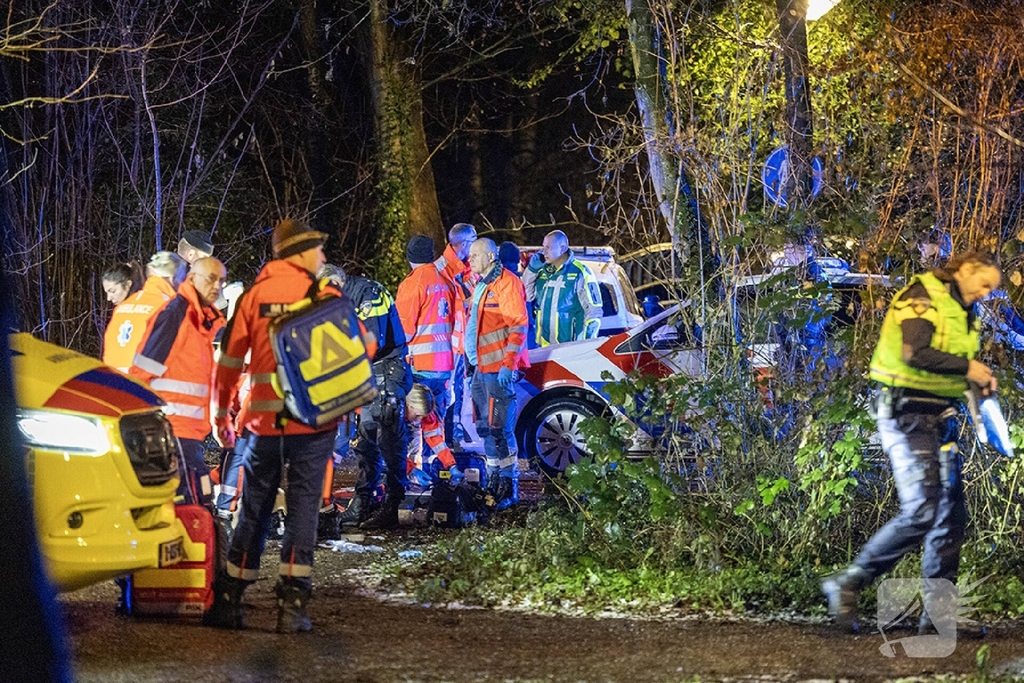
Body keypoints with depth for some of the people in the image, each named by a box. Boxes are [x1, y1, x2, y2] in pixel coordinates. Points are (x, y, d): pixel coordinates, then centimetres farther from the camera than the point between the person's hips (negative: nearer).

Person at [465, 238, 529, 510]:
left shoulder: (506, 283, -11)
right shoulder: (480, 286, 19)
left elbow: (518, 326, -16)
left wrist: (508, 365, -20)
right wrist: (472, 365, 23)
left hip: (500, 370, -10)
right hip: (481, 369, 10)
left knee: (500, 429, -10)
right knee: (485, 428, 12)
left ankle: (509, 487, -5)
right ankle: (494, 481, 19)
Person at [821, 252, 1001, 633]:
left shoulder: (963, 314, 19)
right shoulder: (923, 297, -10)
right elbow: (915, 353, -23)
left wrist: (980, 379, 6)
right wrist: (967, 367, -18)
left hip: (939, 416, 9)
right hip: (905, 412, -9)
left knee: (951, 515, 4)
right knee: (920, 512, -17)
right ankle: (847, 584, -7)